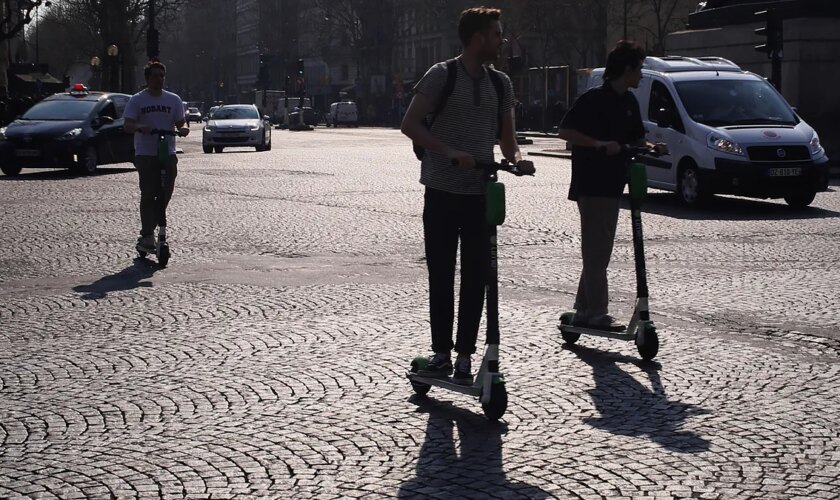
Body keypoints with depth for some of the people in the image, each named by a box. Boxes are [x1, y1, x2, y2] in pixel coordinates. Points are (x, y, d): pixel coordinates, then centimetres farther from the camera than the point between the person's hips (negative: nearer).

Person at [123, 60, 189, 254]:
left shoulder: (173, 100, 12)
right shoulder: (137, 100, 3)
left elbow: (180, 122, 12)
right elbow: (128, 125, -5)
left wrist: (183, 129, -13)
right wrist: (139, 127, -27)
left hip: (168, 153, 3)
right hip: (145, 154, -3)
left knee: (166, 193, 1)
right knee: (148, 195, -9)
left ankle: (148, 232, 17)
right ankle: (147, 236, -7)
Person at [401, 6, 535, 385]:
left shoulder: (500, 84, 10)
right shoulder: (442, 75, -4)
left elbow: (506, 137, 14)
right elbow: (410, 124, -10)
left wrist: (516, 159, -9)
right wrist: (450, 152, -22)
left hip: (481, 194, 3)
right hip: (442, 193, -3)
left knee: (475, 279, 3)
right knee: (441, 277, 4)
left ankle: (464, 356, 10)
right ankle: (441, 352, 14)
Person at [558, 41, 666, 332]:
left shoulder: (629, 103, 12)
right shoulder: (594, 99, -12)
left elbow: (636, 139, 20)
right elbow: (565, 131, -16)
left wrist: (652, 147, -1)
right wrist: (600, 144, -25)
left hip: (613, 185, 9)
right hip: (590, 185, -9)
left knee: (600, 251, 12)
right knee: (596, 250, -7)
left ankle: (583, 310, 20)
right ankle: (596, 313, -3)